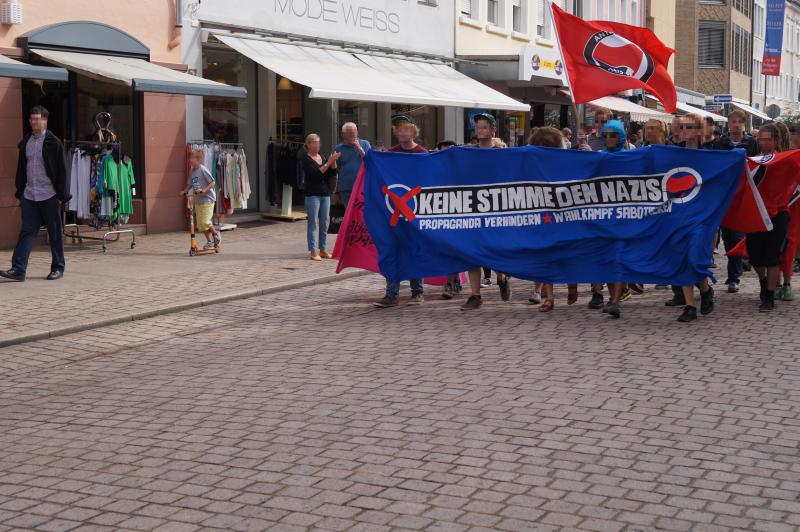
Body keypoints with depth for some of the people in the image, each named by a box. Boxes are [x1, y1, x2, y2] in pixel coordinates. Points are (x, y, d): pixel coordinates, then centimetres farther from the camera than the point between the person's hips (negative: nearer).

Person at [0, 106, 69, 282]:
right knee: (27, 231, -2)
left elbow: (62, 170, -5)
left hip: (49, 195, -4)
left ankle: (58, 268, 15)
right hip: (29, 195, 4)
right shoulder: (25, 142, 11)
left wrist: (61, 195, -9)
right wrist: (20, 192, 11)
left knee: (55, 233, 5)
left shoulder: (53, 143, -4)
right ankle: (18, 269, -7)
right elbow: (21, 168, 16)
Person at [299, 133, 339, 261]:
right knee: (313, 223, -5)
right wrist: (329, 162, -19)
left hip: (325, 193, 6)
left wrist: (334, 161, -8)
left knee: (325, 223, 7)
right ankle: (313, 252, -3)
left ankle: (323, 250, 14)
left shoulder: (322, 157, 13)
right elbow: (315, 173, -18)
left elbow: (332, 173, 8)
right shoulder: (305, 158, -5)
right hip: (312, 194, -6)